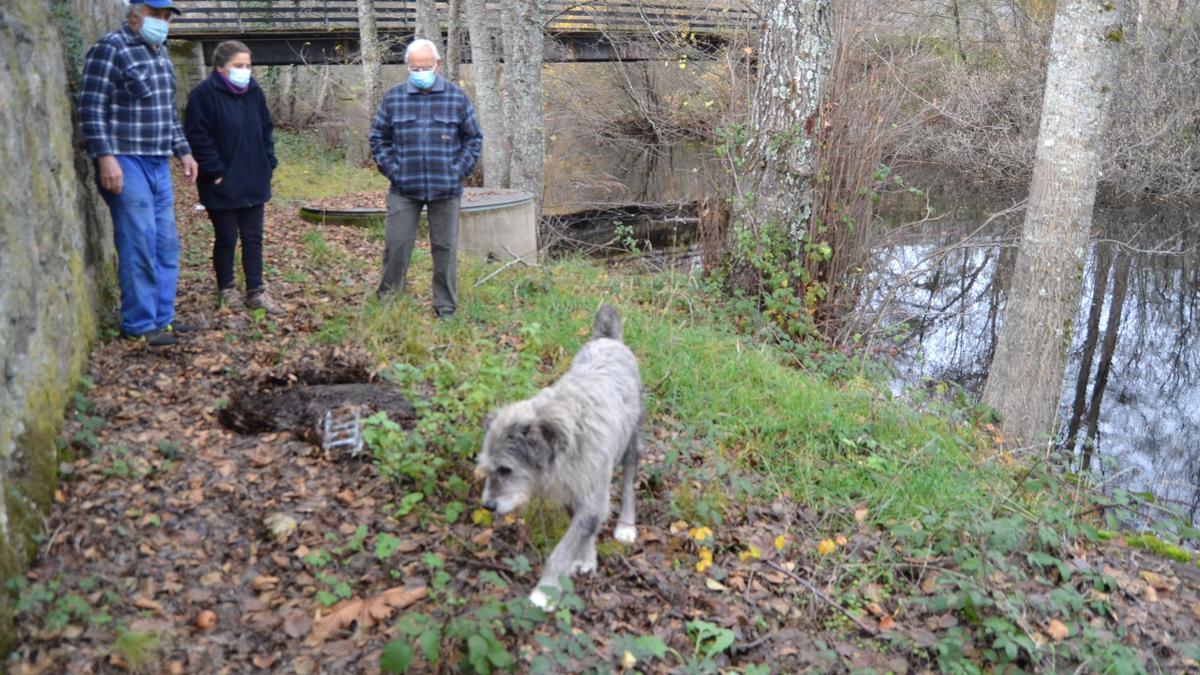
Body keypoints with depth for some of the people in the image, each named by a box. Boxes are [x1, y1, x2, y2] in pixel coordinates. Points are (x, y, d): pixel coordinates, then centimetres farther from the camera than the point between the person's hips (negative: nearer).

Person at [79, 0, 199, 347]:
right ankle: (139, 325, 2)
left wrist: (183, 150, 20)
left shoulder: (160, 52, 17)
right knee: (139, 245, -7)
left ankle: (162, 318, 20)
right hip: (126, 163, -8)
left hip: (159, 163, 9)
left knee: (166, 244, 10)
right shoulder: (110, 48, -8)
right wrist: (105, 156, -21)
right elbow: (92, 107, -14)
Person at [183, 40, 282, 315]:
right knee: (226, 238, 7)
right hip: (222, 185, -5)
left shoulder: (254, 92, 6)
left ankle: (256, 291, 15)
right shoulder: (204, 94, -12)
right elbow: (198, 137, -14)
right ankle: (226, 289, 22)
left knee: (253, 237, 8)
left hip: (253, 182, 5)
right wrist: (215, 172, -16)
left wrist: (268, 164, 5)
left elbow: (266, 130, 14)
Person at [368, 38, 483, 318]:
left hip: (445, 189, 0)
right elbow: (378, 138, 10)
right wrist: (391, 169, -1)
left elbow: (474, 138, 7)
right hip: (404, 189, 0)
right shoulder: (393, 98, 4)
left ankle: (446, 307, 17)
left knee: (445, 248, 6)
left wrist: (458, 171, -2)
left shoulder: (457, 98, 3)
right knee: (396, 245, 1)